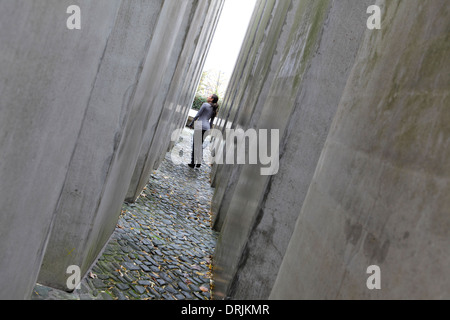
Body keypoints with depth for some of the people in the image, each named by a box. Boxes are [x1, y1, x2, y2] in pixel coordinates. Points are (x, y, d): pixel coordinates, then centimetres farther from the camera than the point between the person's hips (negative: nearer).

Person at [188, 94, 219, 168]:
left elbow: (197, 115, -7)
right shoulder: (214, 109, 14)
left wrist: (191, 124, 1)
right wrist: (209, 130, 25)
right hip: (206, 127, 6)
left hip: (200, 125, -6)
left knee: (195, 144, 0)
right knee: (200, 144, 17)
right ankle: (199, 162, 14)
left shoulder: (205, 105, -5)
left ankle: (193, 162, -1)